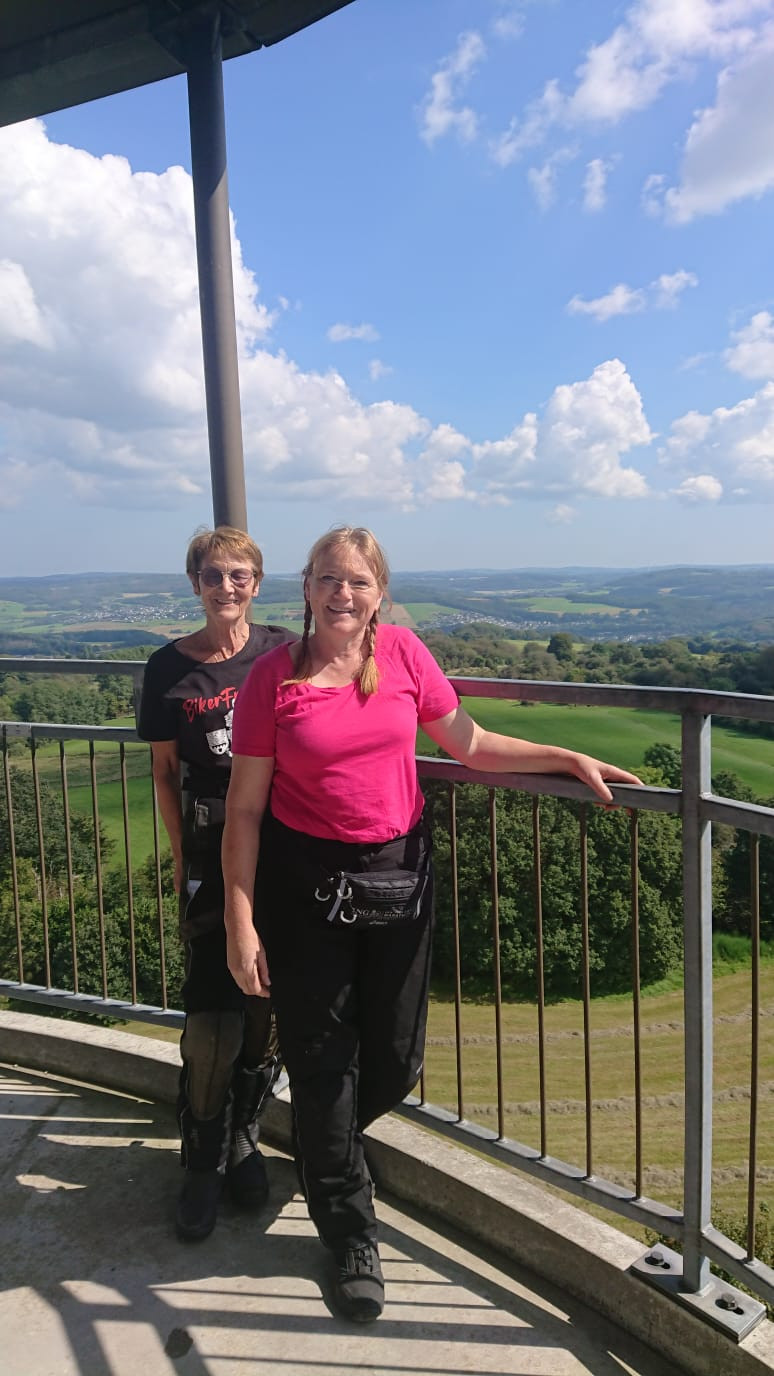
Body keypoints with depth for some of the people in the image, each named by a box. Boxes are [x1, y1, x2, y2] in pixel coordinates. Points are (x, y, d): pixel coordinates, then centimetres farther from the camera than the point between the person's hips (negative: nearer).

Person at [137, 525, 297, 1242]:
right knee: (212, 1015, -2)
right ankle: (203, 1162, 20)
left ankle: (243, 1133, 32)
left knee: (269, 1005, 8)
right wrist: (182, 856, 2)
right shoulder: (169, 667, -1)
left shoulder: (283, 651, 1)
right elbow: (165, 772, 5)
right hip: (212, 854, -1)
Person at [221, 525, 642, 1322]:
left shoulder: (403, 654, -2)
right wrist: (240, 924, -7)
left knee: (394, 1060, 13)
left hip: (397, 873, 3)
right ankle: (351, 1236, 33)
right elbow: (244, 808, -6)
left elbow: (471, 746, 8)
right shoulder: (273, 678, -10)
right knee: (323, 1060, 9)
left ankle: (320, 1148, 49)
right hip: (306, 883, -2)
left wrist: (571, 760, 1)